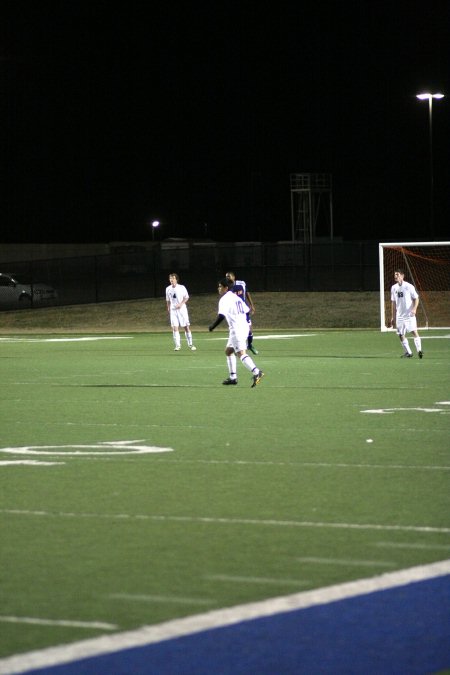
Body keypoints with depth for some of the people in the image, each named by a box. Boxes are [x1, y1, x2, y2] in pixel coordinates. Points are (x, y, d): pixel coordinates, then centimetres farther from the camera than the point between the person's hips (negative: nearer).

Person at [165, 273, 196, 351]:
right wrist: (168, 309, 13)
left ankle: (190, 344, 13)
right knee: (175, 328, -8)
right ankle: (177, 345, -4)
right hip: (173, 310, 2)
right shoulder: (168, 289, 5)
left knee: (186, 327, 0)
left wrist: (181, 304, -13)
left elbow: (186, 297, 2)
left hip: (182, 309, -2)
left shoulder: (182, 287, -4)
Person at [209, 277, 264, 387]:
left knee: (241, 353, -18)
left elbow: (221, 316, -17)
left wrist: (212, 327, -5)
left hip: (236, 329, -10)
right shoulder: (236, 298, 19)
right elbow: (247, 311, 20)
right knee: (228, 351, 20)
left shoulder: (224, 299, -8)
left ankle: (256, 372, -35)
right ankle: (233, 377, 20)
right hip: (244, 327, 10)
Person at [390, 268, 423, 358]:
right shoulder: (394, 288, 10)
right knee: (401, 335, 3)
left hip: (409, 314, -5)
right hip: (399, 316, 5)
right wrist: (393, 316, 17)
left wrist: (414, 309, -20)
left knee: (414, 331, -17)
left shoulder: (409, 286, -6)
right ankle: (408, 352, 14)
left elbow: (416, 299, -2)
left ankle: (419, 350, -15)